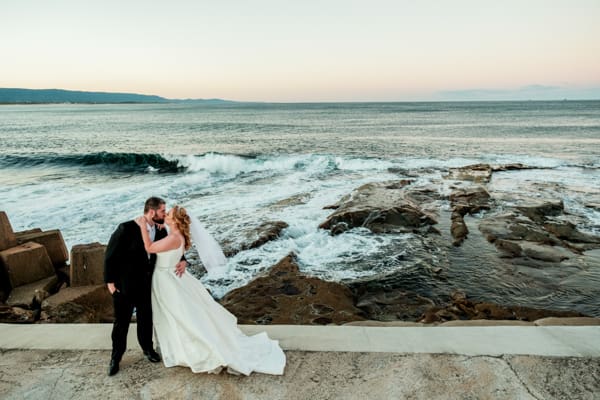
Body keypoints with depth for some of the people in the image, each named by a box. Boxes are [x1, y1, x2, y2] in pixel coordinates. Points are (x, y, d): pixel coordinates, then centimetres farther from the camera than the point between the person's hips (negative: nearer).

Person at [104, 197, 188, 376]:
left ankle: (147, 348, 42)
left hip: (147, 284, 4)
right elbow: (110, 255, -14)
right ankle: (116, 357, 34)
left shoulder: (161, 231, -6)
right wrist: (110, 281, -12)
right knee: (121, 322, 12)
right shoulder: (127, 228, -21)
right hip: (124, 285, -4)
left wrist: (182, 261, -13)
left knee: (146, 319, 18)